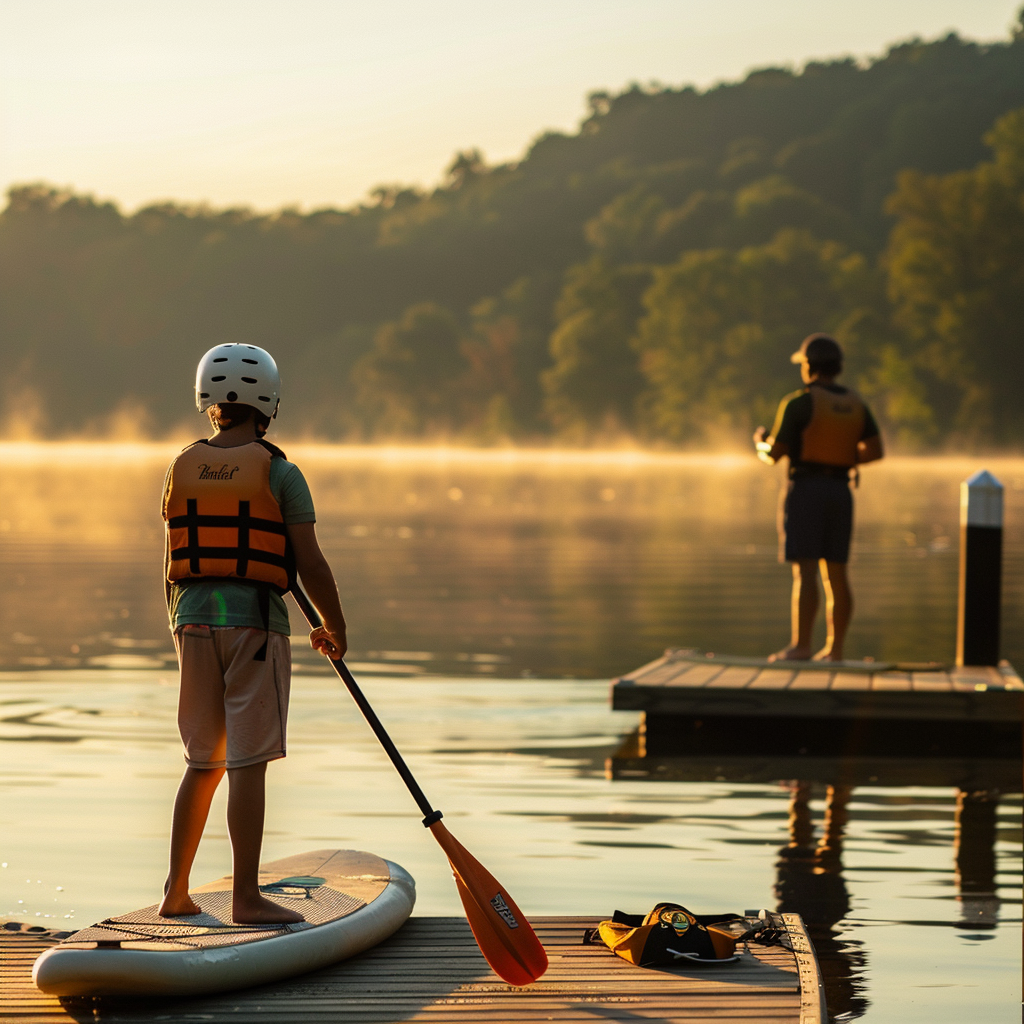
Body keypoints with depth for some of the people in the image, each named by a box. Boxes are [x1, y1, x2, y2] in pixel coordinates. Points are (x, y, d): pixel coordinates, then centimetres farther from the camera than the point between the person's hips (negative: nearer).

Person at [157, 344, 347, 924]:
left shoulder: (182, 469, 7)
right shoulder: (279, 472, -7)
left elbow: (173, 564, 11)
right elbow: (310, 564, -9)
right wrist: (336, 627, 6)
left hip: (195, 620, 5)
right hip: (255, 623, -5)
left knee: (204, 762, 14)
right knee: (248, 761, -4)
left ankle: (177, 893, 14)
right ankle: (246, 898, -5)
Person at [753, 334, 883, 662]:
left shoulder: (798, 402, -9)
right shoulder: (855, 403, 10)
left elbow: (773, 454, -9)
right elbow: (875, 450, 6)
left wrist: (760, 442, 14)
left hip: (805, 490, -6)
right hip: (839, 492, 6)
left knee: (804, 572, -9)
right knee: (835, 573, 8)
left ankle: (800, 647, -14)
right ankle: (834, 649, 8)